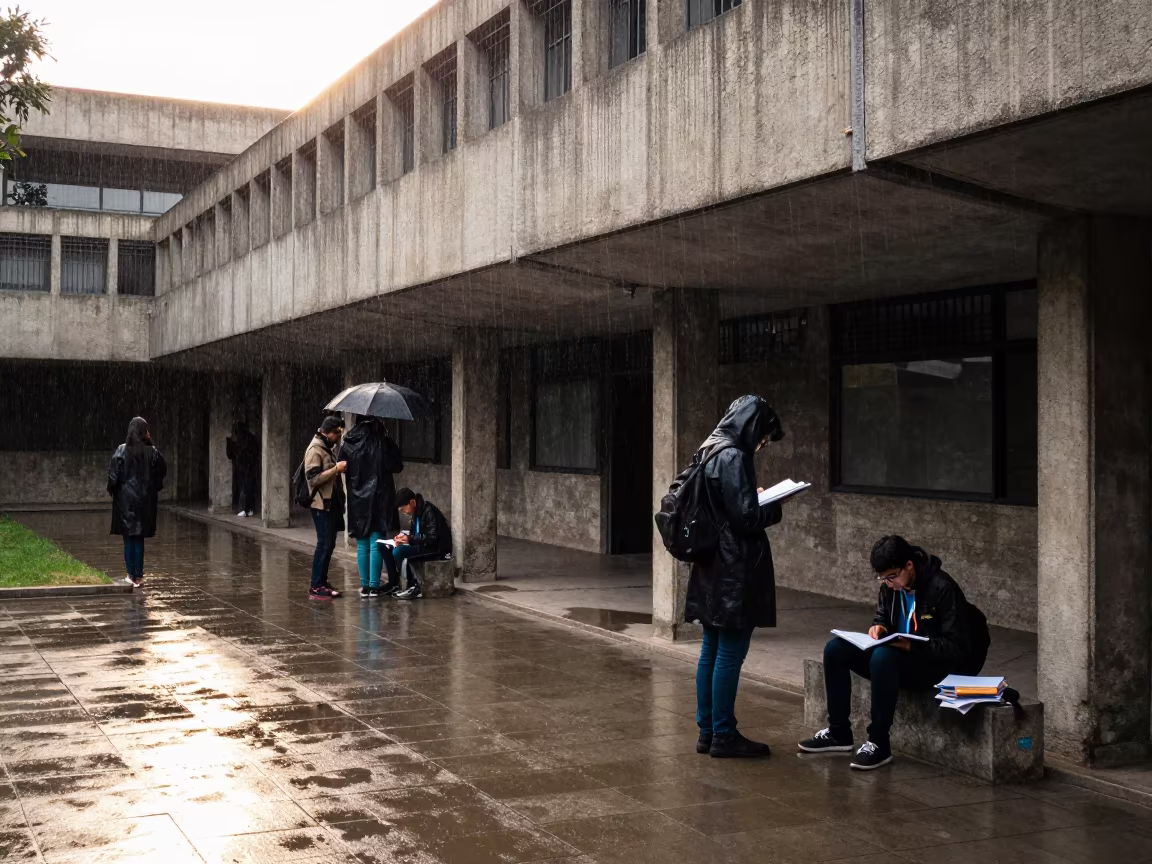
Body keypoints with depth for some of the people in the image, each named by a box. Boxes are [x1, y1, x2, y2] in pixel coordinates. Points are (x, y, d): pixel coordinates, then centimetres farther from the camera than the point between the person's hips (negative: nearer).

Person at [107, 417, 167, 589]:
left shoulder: (122, 450, -8)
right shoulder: (152, 452, -5)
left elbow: (113, 473, -9)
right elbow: (162, 471, 0)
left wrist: (112, 490, 6)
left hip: (126, 498, -1)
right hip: (145, 499, 1)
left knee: (129, 538, 7)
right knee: (139, 538, 8)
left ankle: (131, 575, 5)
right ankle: (138, 576, 8)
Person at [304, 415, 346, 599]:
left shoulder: (327, 448, 16)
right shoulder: (315, 449, -13)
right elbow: (314, 478, -22)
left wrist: (339, 468, 11)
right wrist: (336, 468, -22)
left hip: (331, 503, 10)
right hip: (321, 504, -10)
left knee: (329, 544, 11)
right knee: (324, 545, -9)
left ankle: (322, 582, 17)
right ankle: (315, 587, -6)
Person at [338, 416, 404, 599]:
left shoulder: (348, 445, -2)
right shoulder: (384, 443, -7)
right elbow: (397, 467, -3)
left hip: (357, 501, 2)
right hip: (380, 500, -2)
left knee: (362, 546, 9)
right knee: (376, 545, 2)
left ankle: (364, 587, 10)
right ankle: (374, 586, -1)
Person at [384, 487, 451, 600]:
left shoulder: (429, 511, -18)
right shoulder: (417, 513, 10)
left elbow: (433, 538, -23)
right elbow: (416, 534, 17)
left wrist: (410, 539, -24)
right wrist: (404, 537, -4)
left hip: (437, 548, -10)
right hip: (423, 546, 10)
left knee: (398, 551, -26)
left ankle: (414, 586, -19)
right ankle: (393, 583, 4)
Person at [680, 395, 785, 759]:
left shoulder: (708, 452, 9)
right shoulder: (733, 457, -18)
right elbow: (747, 517, -21)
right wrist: (775, 505, -1)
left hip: (712, 570, 10)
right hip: (734, 570, -10)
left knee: (712, 650, 13)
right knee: (730, 653, -2)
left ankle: (707, 731, 20)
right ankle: (723, 735, 5)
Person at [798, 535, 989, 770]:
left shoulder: (942, 588, -22)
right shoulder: (891, 585, -2)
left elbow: (956, 648, -22)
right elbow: (882, 614, 18)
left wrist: (912, 646, -33)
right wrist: (879, 626, -7)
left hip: (935, 663, -8)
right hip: (898, 652, 8)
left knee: (883, 657, -37)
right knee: (835, 649, -9)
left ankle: (879, 744, -25)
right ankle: (839, 733, -2)